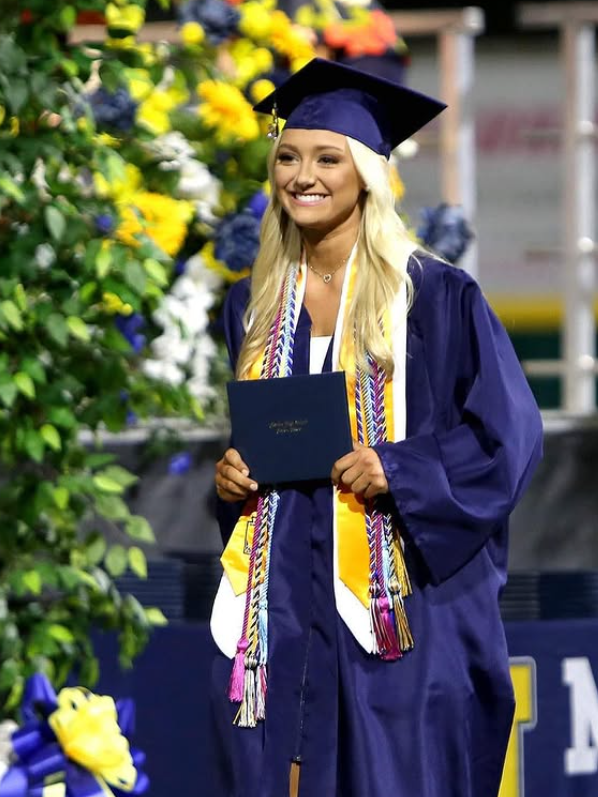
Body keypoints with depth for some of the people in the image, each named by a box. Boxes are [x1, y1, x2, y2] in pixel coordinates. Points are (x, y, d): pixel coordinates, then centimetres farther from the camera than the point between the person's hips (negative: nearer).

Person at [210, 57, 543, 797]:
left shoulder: (435, 296, -3)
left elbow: (509, 432, -5)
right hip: (279, 596, 4)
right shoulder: (253, 304, 12)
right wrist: (226, 476, 1)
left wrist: (399, 472, -17)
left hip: (400, 600, -4)